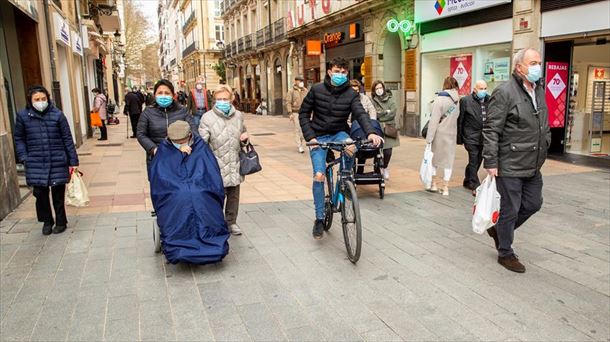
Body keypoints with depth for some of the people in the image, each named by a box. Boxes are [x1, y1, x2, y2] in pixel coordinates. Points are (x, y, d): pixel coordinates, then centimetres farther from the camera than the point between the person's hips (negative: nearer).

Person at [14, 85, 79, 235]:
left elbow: (67, 139, -1)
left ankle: (61, 222, 26)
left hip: (58, 162, -1)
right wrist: (23, 157, 0)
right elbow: (19, 138, 11)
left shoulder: (57, 115, -5)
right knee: (40, 193, 5)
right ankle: (47, 221, 27)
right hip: (36, 164, 1)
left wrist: (73, 161, -1)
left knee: (58, 193, 8)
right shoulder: (23, 116, 0)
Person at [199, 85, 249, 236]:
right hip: (217, 167, -4)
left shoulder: (238, 115, 6)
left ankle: (231, 222, 32)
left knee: (234, 195, 15)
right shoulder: (207, 118, -8)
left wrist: (245, 137, 0)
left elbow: (243, 132, 24)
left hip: (235, 166, 5)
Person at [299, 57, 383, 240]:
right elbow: (303, 114, -1)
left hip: (339, 133, 1)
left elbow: (360, 114, -20)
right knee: (319, 175, -13)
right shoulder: (317, 90, -6)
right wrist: (310, 137, -13)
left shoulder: (351, 94, -5)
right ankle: (319, 219, 4)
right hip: (318, 136, 0)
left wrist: (371, 132, -40)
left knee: (351, 147, -35)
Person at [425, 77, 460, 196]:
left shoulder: (440, 99, -11)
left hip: (440, 134, -4)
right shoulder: (457, 99, 4)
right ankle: (445, 188, 12)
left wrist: (429, 138, -12)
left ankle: (433, 184, 19)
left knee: (433, 158, 13)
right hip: (452, 133, 4)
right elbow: (456, 116, -3)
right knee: (448, 159, 8)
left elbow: (434, 121, -14)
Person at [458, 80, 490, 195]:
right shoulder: (465, 101, -5)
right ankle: (475, 186, 1)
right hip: (471, 137, -5)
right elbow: (460, 120, -4)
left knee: (477, 161, 13)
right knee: (473, 161, -5)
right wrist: (459, 138, -5)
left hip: (483, 137, 5)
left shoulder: (489, 100, 6)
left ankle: (467, 181, 29)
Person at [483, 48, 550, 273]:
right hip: (509, 166, -8)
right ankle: (505, 254, 22)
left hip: (533, 166, 8)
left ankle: (499, 230, 38)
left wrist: (544, 147, 17)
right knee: (510, 210, 3)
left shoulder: (539, 91, 12)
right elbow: (491, 130, -17)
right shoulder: (504, 92, -14)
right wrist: (490, 162, -20)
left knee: (533, 204, 17)